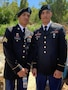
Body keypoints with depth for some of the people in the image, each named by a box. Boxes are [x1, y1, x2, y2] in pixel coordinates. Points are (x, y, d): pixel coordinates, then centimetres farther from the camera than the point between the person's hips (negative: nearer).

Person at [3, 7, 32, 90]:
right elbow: (7, 51, -13)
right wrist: (18, 68, -16)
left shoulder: (30, 34, 8)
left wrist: (26, 67, -4)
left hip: (24, 70, 4)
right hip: (11, 69, -3)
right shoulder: (10, 31, -5)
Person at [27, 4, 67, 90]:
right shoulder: (36, 32, 6)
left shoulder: (59, 28, -3)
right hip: (40, 70, 3)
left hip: (55, 70, -2)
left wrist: (60, 68, -10)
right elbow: (33, 50, 8)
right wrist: (34, 66, 3)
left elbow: (63, 50, -7)